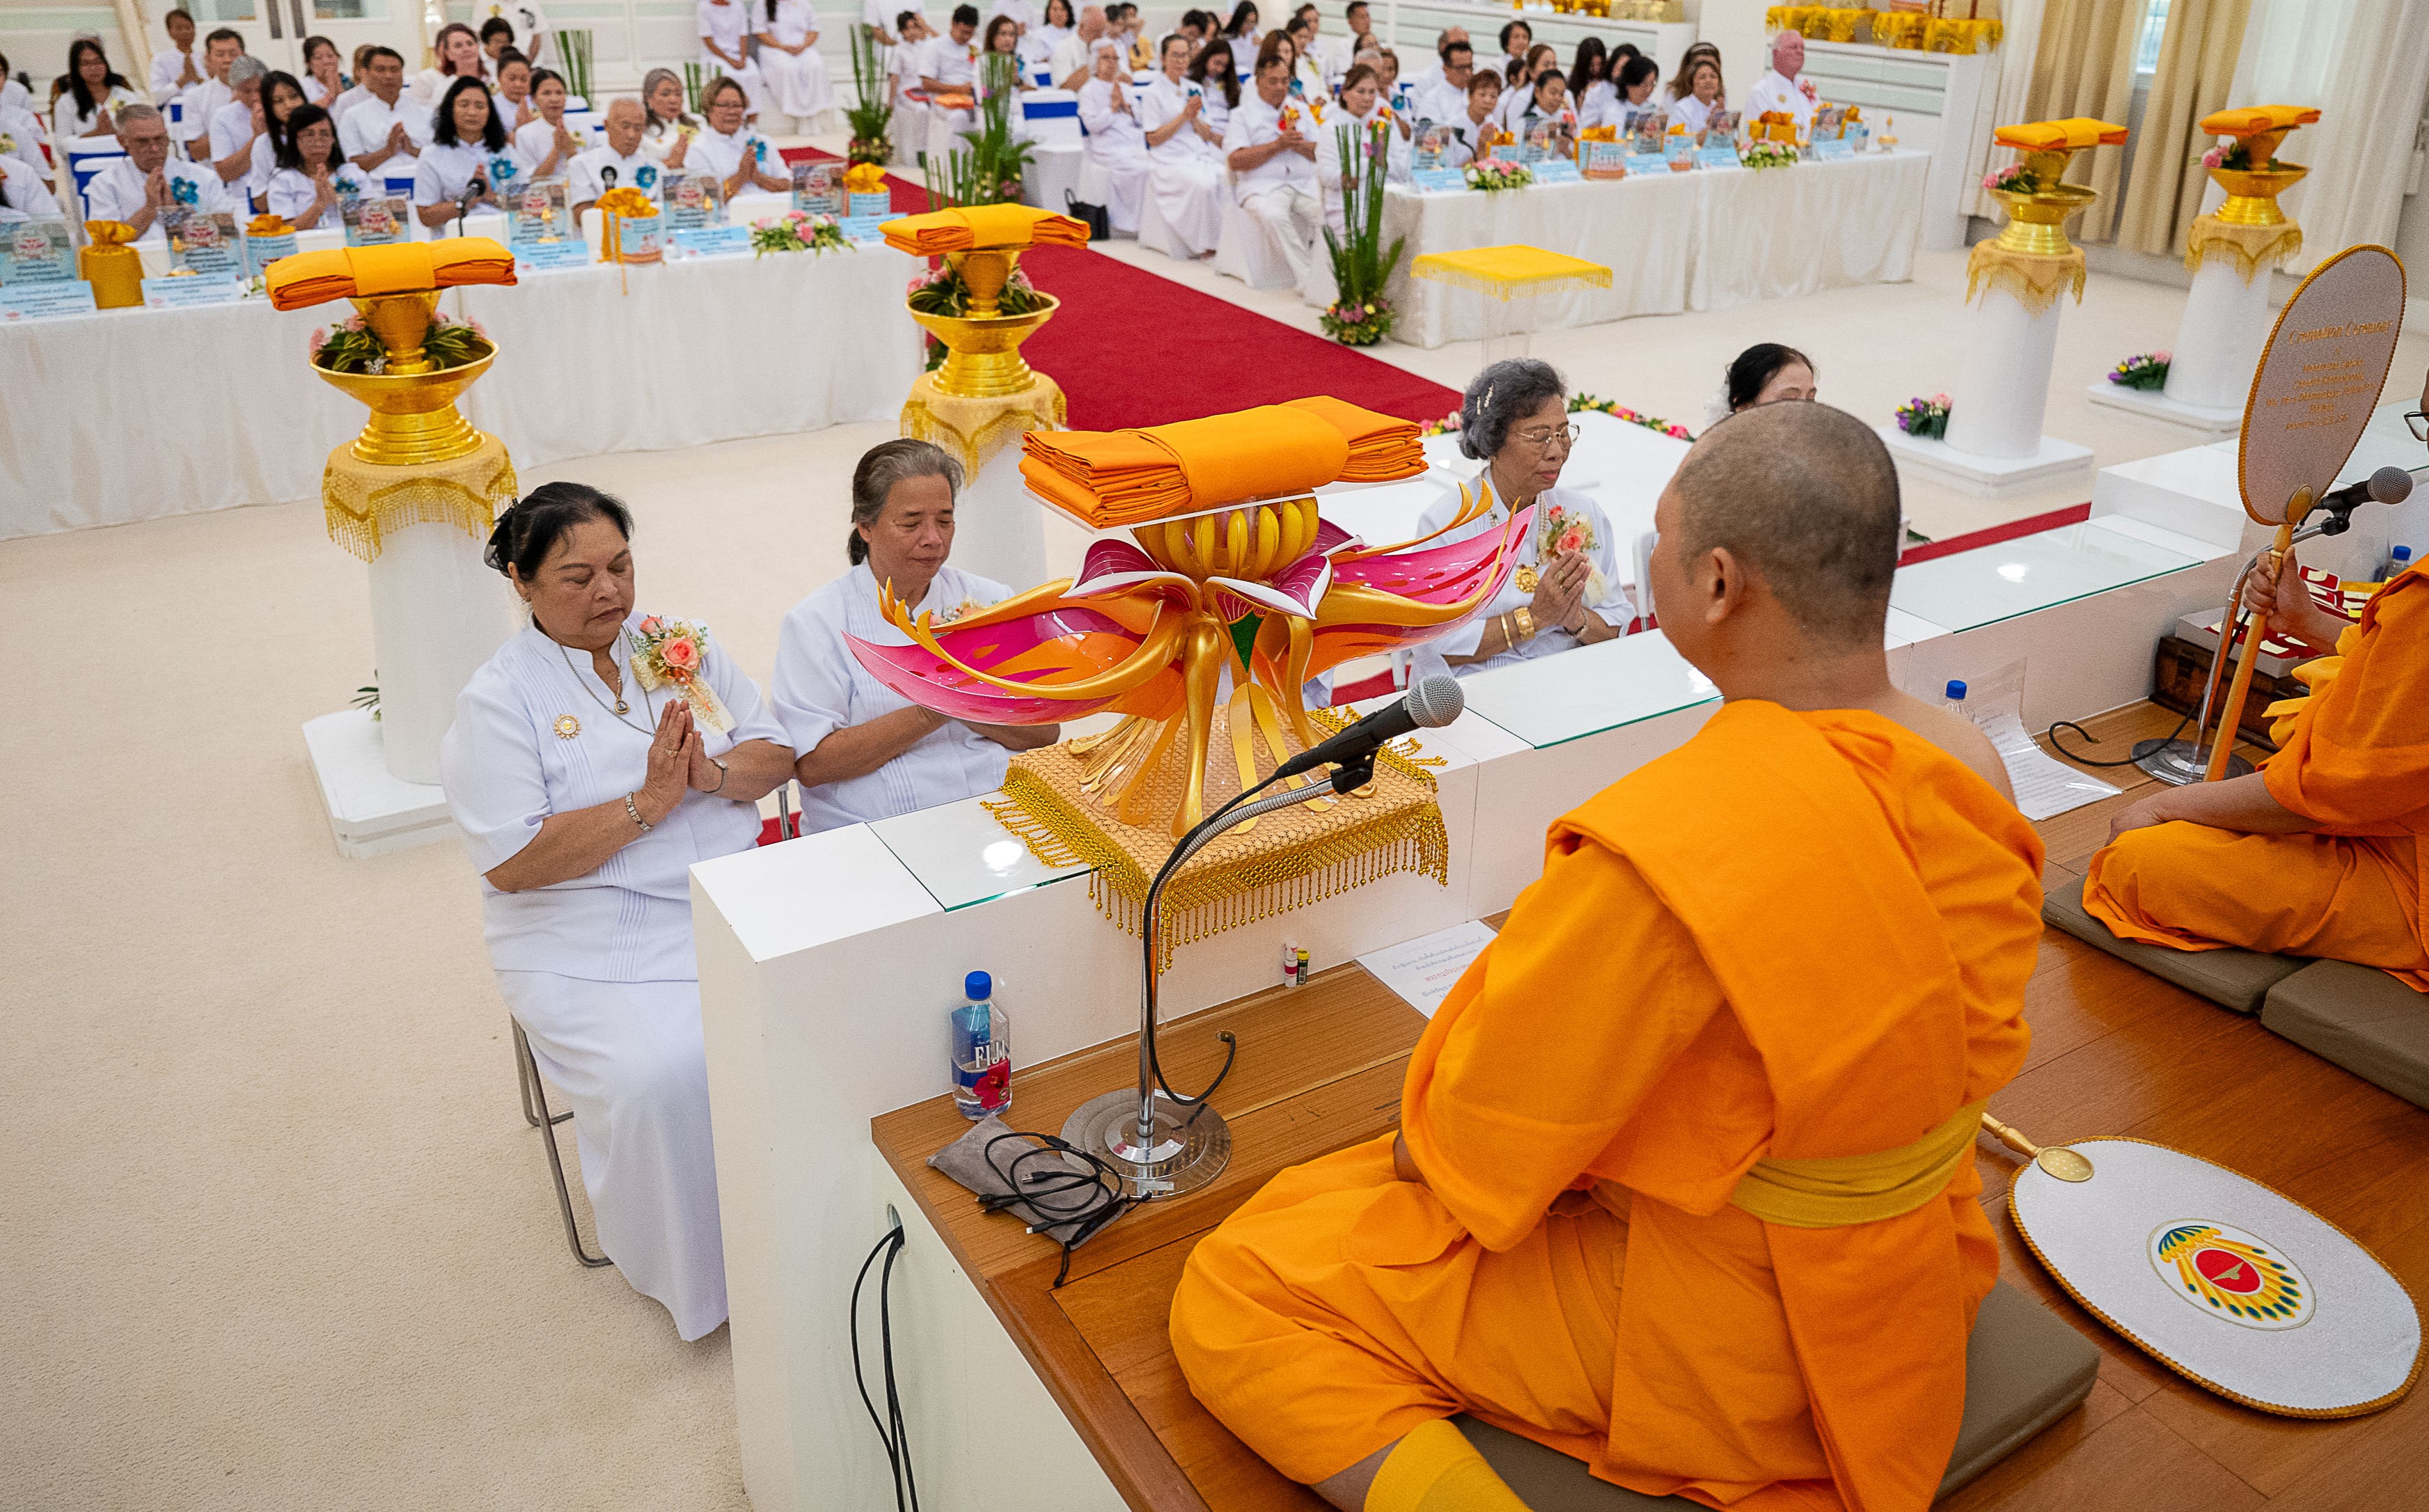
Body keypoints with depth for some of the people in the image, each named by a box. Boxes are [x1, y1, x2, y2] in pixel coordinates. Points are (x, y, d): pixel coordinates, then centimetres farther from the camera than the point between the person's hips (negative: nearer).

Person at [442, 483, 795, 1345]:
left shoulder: (681, 645, 11)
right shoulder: (499, 700, -4)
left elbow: (777, 755, 9)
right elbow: (512, 862, -13)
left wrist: (713, 774, -13)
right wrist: (649, 802, -17)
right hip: (591, 938, -4)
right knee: (661, 1074, -29)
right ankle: (692, 1271, -2)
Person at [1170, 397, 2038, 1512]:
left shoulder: (1672, 844, -34)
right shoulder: (1971, 771, -8)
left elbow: (1490, 1122, -21)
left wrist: (1419, 1143, 2)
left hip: (1726, 1351, -8)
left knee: (1227, 1294, -3)